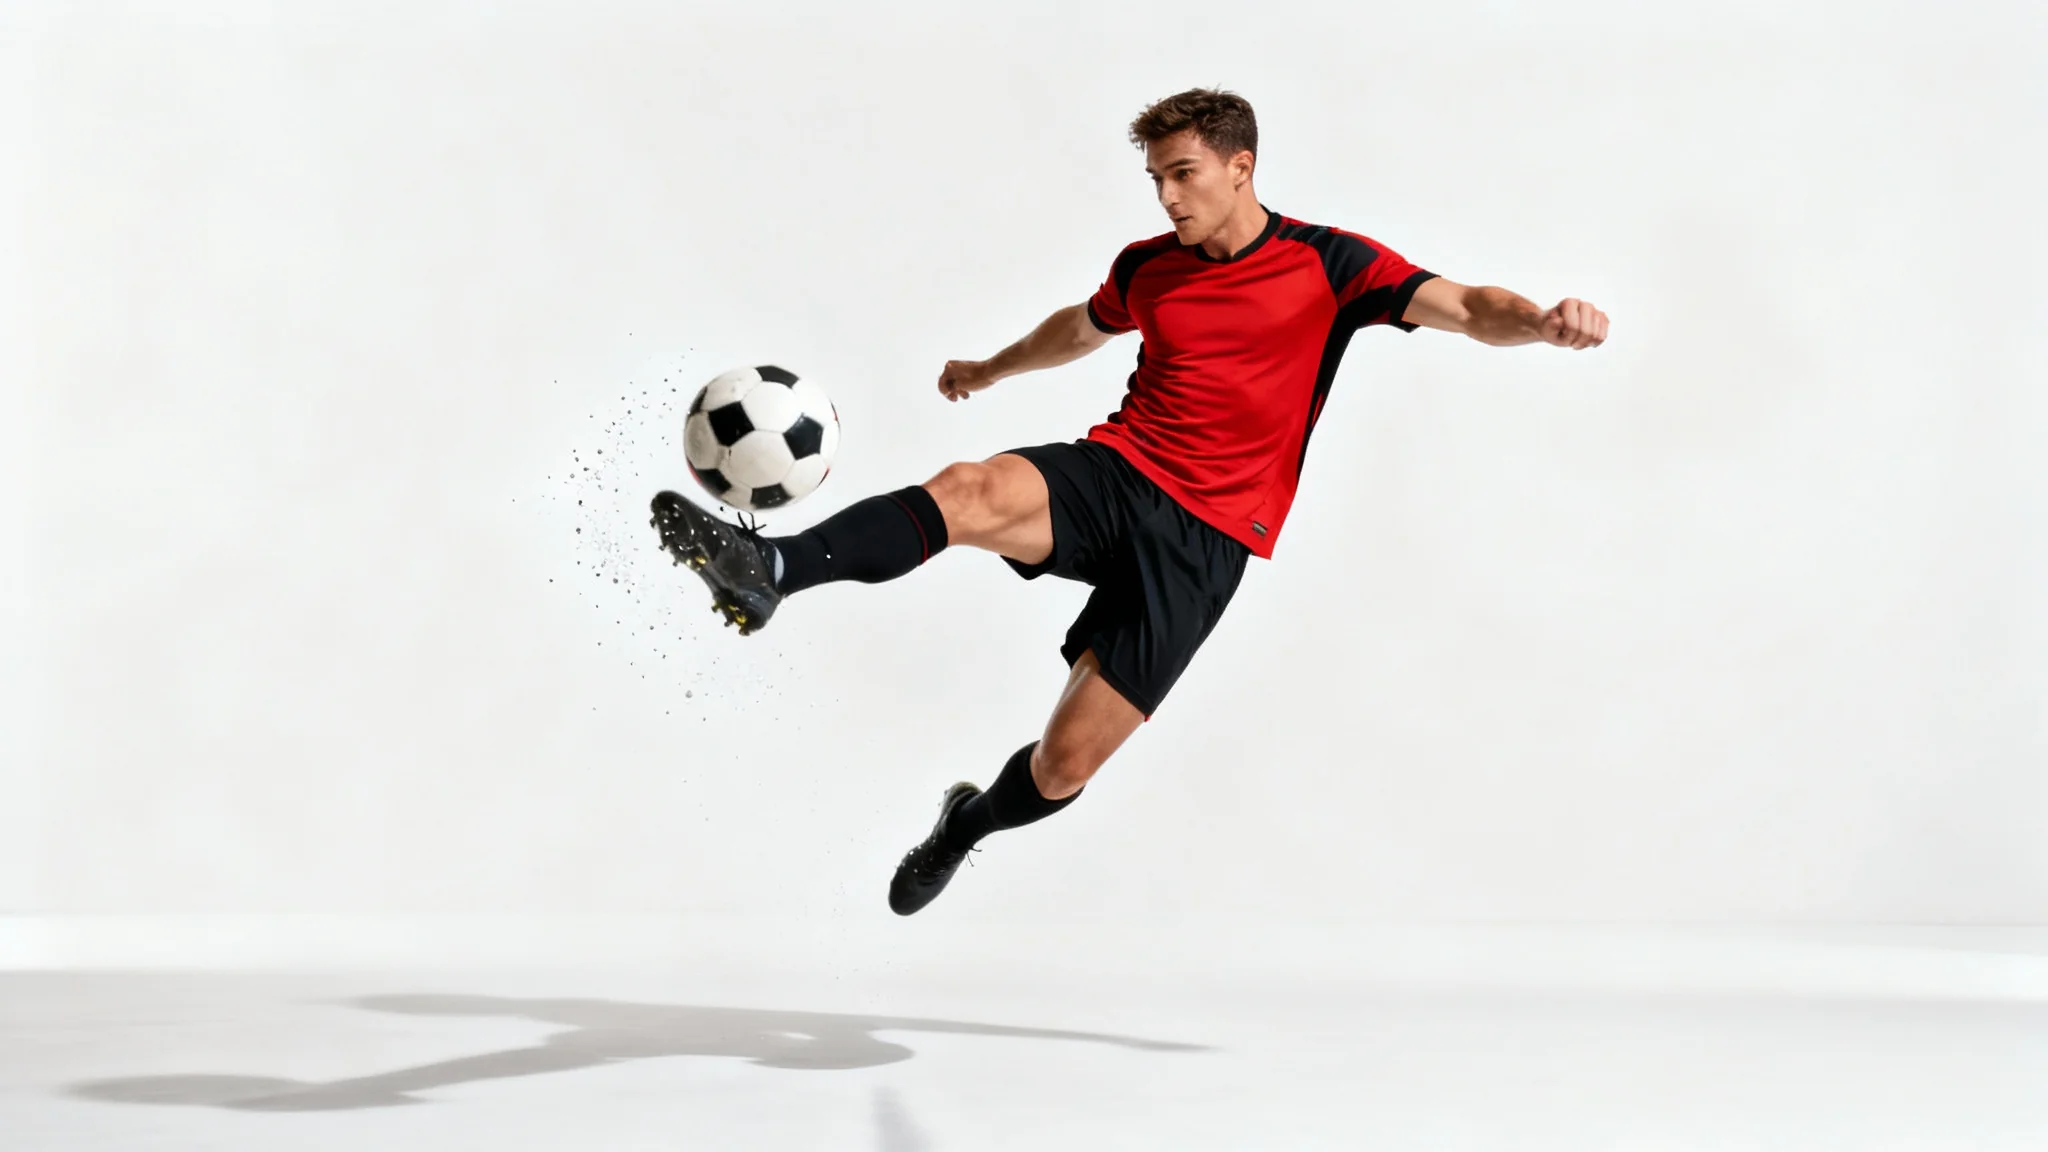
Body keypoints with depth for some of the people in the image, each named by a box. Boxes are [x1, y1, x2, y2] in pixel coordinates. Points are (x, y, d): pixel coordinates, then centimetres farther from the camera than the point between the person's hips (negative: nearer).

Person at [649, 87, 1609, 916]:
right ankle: (766, 571, -50)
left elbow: (1463, 308, -11)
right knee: (972, 492, -34)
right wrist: (990, 370, 51)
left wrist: (1540, 322, -33)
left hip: (1204, 536, -3)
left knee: (1063, 768, -4)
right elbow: (1081, 328, 35)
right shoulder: (1148, 268, 13)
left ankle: (969, 822, 30)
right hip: (1112, 471, 3)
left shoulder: (1330, 265, -2)